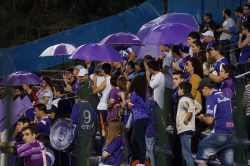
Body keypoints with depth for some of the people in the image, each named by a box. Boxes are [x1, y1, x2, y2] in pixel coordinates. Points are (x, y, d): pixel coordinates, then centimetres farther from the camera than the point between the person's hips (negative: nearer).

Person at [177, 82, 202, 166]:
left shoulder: (184, 99, -11)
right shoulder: (191, 99, 18)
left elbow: (191, 107, -30)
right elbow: (199, 107, 33)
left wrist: (186, 119, -21)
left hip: (185, 130, -10)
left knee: (187, 153, -13)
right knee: (184, 153, 17)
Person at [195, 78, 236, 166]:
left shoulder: (211, 98, -9)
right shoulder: (225, 96, 17)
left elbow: (209, 121, -15)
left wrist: (202, 118, 7)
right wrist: (207, 116, 25)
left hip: (219, 135, -8)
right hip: (231, 136, 8)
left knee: (200, 159, 3)